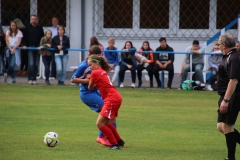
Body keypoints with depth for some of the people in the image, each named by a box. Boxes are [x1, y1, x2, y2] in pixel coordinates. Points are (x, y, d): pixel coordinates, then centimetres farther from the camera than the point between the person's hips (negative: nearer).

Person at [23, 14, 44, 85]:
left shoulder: (40, 28, 10)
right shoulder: (27, 28, 5)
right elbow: (24, 37, 7)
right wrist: (24, 45, -7)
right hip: (30, 47, -2)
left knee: (36, 64, 3)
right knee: (31, 64, -12)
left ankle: (34, 79, 9)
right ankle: (30, 79, -7)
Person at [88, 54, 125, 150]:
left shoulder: (95, 73, -9)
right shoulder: (103, 71, 16)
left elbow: (90, 88, 3)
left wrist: (90, 81, 20)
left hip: (112, 99, -10)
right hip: (115, 98, 10)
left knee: (99, 123, -8)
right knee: (106, 122, 24)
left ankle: (115, 144, -5)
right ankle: (119, 141, 35)